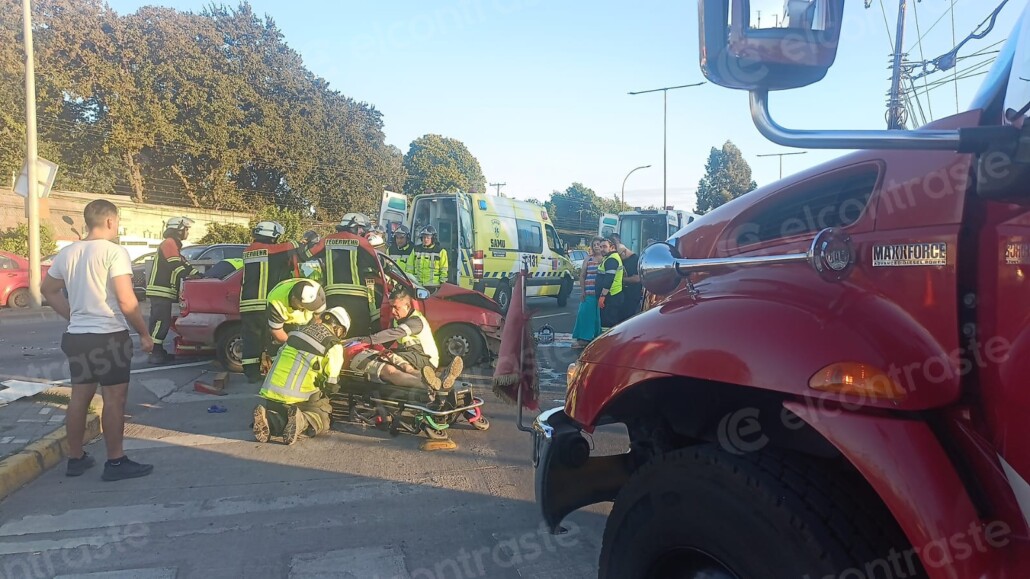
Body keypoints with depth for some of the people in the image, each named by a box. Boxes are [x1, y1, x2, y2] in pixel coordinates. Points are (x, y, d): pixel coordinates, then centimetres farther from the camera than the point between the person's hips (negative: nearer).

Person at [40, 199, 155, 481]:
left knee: (79, 397, 15)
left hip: (76, 336, 8)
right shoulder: (114, 251, -15)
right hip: (109, 337, -7)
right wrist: (144, 334, -11)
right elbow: (127, 301, -21)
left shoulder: (67, 253, 8)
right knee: (114, 399, 0)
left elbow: (47, 290, 21)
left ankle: (75, 458, 25)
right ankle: (116, 462, 6)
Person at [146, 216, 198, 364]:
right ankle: (154, 353, -12)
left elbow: (184, 264, 24)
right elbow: (176, 265, -21)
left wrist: (199, 274, 15)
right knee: (160, 321, -11)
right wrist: (190, 277, -24)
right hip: (160, 291, -11)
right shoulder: (169, 243, -9)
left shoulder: (174, 245, 23)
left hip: (164, 291, 11)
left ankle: (158, 352, 17)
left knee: (163, 322, 12)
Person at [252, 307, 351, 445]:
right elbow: (331, 385, -3)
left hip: (270, 393, 5)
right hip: (298, 397, -5)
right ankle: (301, 421, -17)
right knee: (323, 420, 16)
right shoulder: (334, 346, -3)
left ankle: (268, 418, -5)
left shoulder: (300, 331, 14)